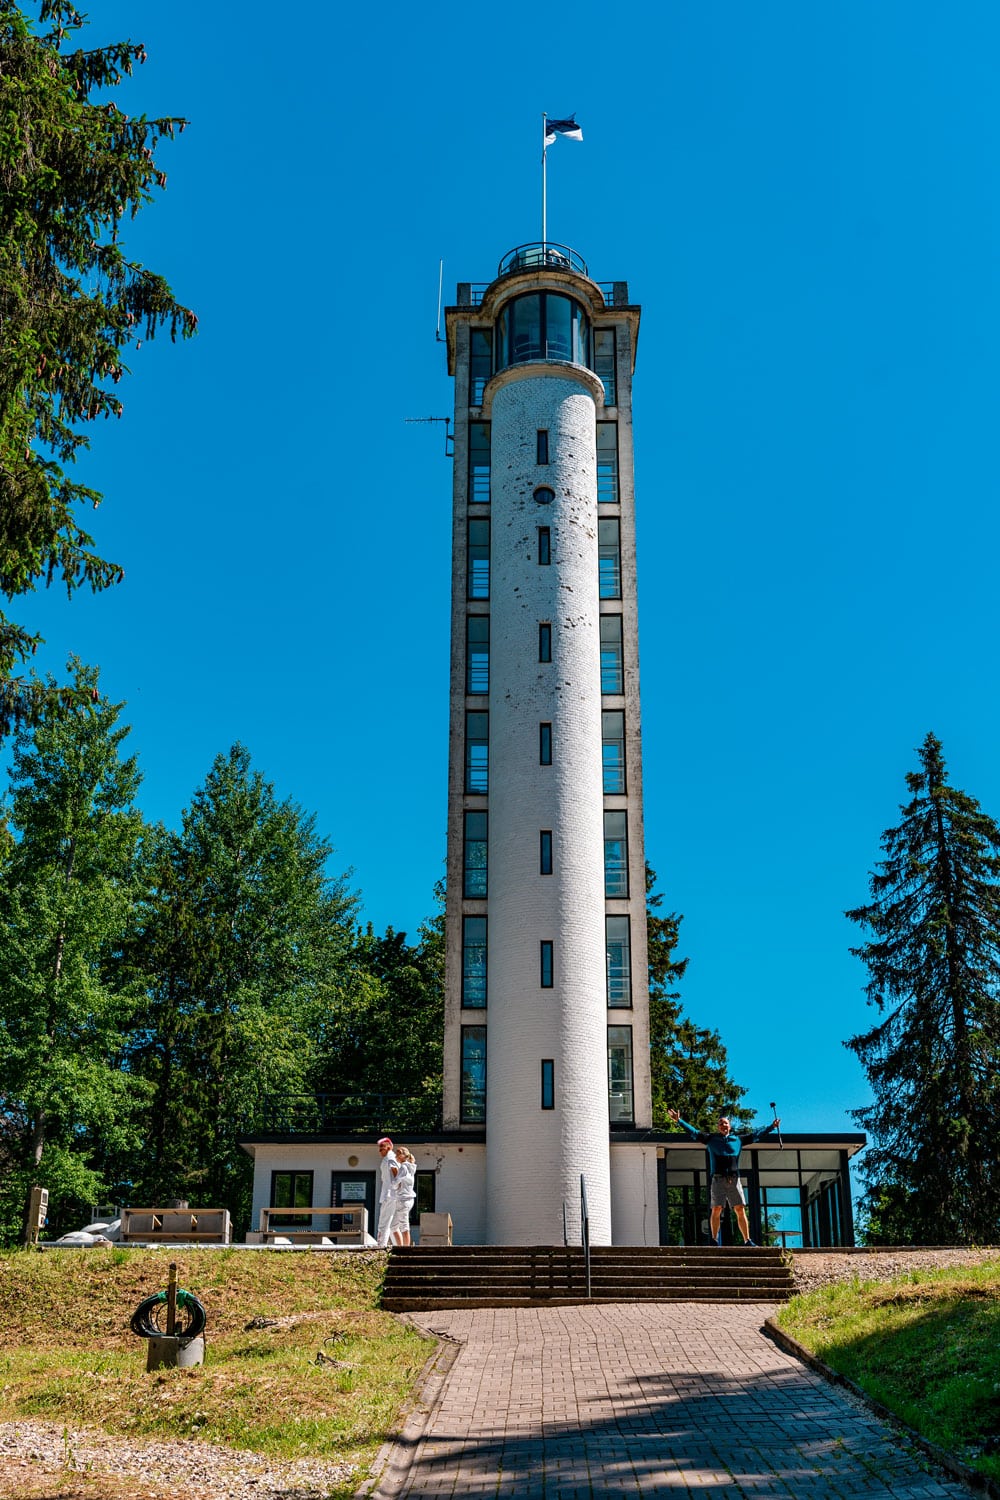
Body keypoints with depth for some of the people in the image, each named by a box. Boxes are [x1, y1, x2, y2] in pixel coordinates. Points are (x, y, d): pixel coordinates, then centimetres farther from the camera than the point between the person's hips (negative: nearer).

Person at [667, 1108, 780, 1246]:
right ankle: (715, 1240, -3)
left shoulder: (738, 1140, 19)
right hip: (718, 1179, -2)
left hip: (734, 1179, 2)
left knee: (740, 1210, -3)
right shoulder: (711, 1139, 14)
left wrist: (771, 1127, 27)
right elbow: (693, 1132, 9)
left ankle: (747, 1240, 0)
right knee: (716, 1210, -8)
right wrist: (679, 1121, 0)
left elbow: (756, 1135, 25)